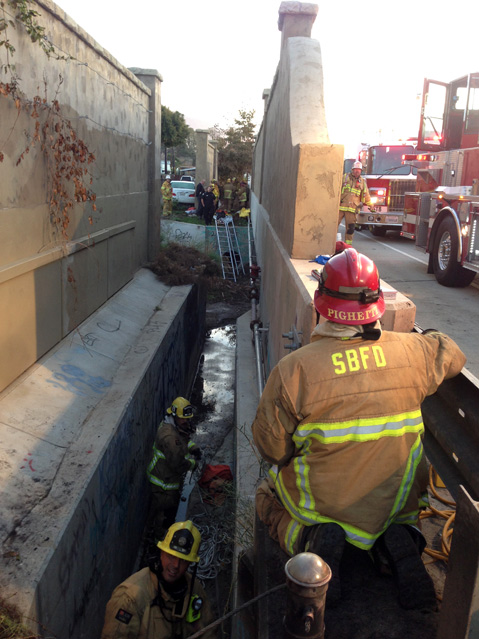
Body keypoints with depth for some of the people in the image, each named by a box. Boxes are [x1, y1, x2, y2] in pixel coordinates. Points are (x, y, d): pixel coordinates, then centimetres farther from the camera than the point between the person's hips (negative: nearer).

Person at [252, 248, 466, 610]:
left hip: (321, 501, -2)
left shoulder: (293, 369, -23)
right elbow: (452, 356, 9)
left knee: (268, 495, 28)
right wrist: (432, 336, 31)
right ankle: (397, 537, 2)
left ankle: (308, 538, -5)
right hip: (396, 500, 3)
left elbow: (271, 446, -15)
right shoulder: (414, 351, -14)